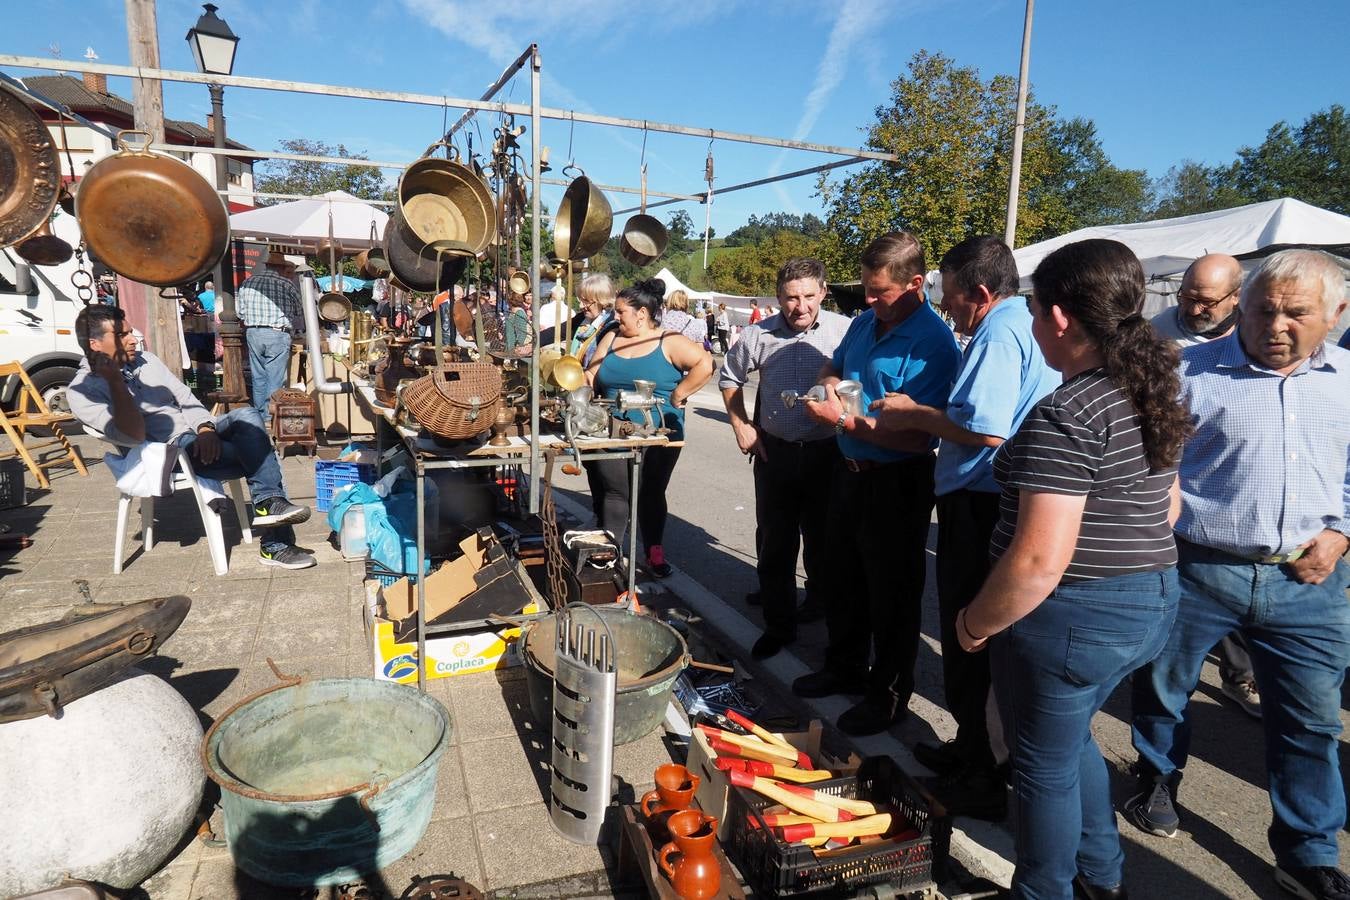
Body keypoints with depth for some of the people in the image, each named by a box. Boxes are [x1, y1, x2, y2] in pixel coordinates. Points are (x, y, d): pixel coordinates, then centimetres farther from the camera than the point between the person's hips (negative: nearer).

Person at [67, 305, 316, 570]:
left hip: (199, 435, 6)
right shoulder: (82, 390, -6)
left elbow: (185, 398, 10)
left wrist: (205, 427, -11)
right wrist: (114, 381, -25)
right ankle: (276, 545, -17)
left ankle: (269, 504, -28)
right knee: (259, 456, -23)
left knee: (247, 415, -25)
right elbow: (133, 436, -19)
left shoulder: (144, 359, 14)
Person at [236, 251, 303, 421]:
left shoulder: (248, 282, 7)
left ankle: (260, 414, 22)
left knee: (258, 377, 14)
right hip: (278, 335, -4)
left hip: (253, 333, 4)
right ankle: (273, 416, 4)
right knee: (276, 379, 1)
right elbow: (299, 313, 6)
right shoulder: (287, 284, -3)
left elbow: (240, 311, 9)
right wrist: (296, 330, 24)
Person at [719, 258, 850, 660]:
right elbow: (729, 377, 14)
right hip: (774, 452, 2)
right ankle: (778, 626, 24)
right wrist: (741, 426, 7)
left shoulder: (843, 331, -11)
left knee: (824, 541, 13)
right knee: (773, 544, 9)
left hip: (828, 453, -2)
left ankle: (824, 610, 37)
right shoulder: (759, 335, -2)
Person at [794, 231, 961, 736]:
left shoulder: (932, 345, -21)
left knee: (891, 594, 7)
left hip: (897, 483, -8)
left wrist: (846, 419, -27)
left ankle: (889, 696, 26)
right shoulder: (866, 322, 4)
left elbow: (918, 437, -28)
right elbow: (834, 366, 22)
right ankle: (845, 668, 41)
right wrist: (830, 383, -1)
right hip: (852, 472, 8)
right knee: (845, 579, 21)